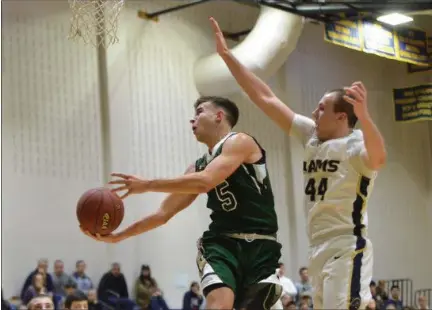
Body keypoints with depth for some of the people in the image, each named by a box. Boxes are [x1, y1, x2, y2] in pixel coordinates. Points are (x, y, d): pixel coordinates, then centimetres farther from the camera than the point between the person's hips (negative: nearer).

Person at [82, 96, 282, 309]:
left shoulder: (240, 142, -4)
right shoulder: (199, 166, 16)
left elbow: (205, 182, -20)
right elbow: (163, 213, 19)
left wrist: (147, 185, -14)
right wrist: (117, 237, 12)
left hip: (260, 245, -4)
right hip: (222, 243, 4)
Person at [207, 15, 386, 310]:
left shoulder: (356, 143, -9)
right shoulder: (312, 135, 12)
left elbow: (378, 159, -34)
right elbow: (265, 98, 12)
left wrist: (364, 116, -50)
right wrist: (227, 55, 11)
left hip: (347, 250, -9)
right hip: (320, 250, 9)